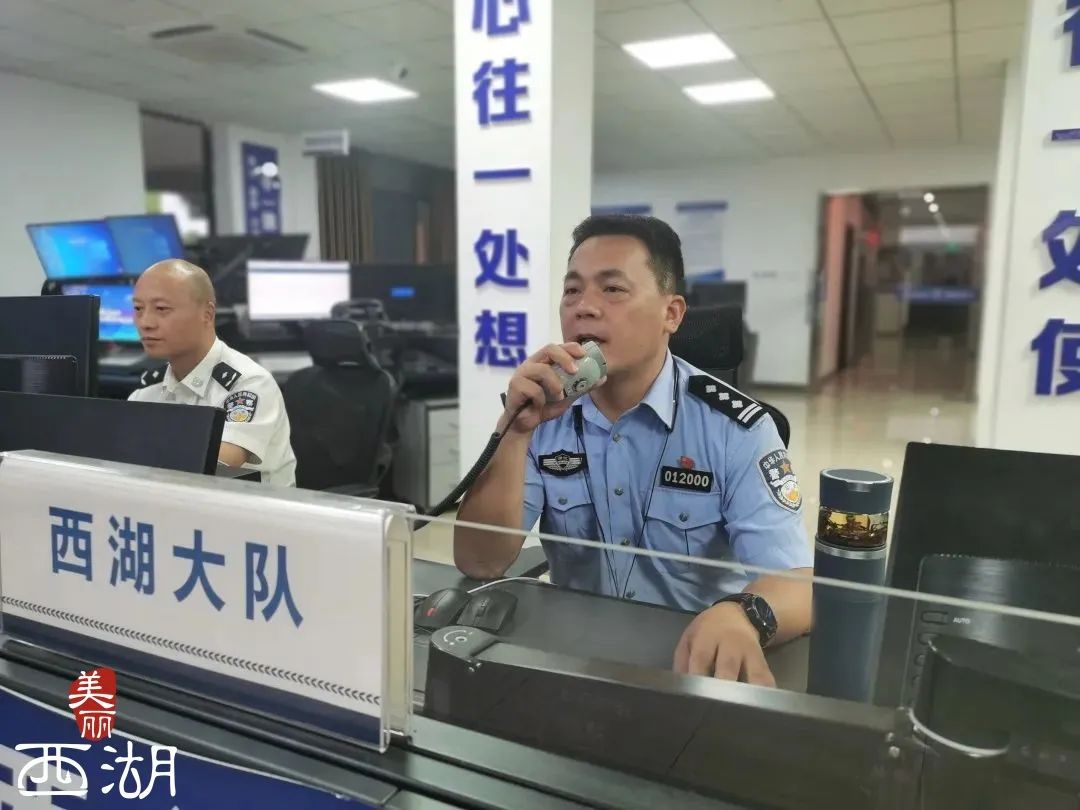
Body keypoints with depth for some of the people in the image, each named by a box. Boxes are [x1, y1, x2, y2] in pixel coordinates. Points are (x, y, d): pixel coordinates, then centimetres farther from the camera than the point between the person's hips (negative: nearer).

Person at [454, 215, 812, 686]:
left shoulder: (736, 429, -11)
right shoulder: (542, 416, -3)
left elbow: (798, 584, -19)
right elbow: (478, 563, -10)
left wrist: (742, 615, -40)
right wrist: (514, 431, -22)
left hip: (699, 664, 0)